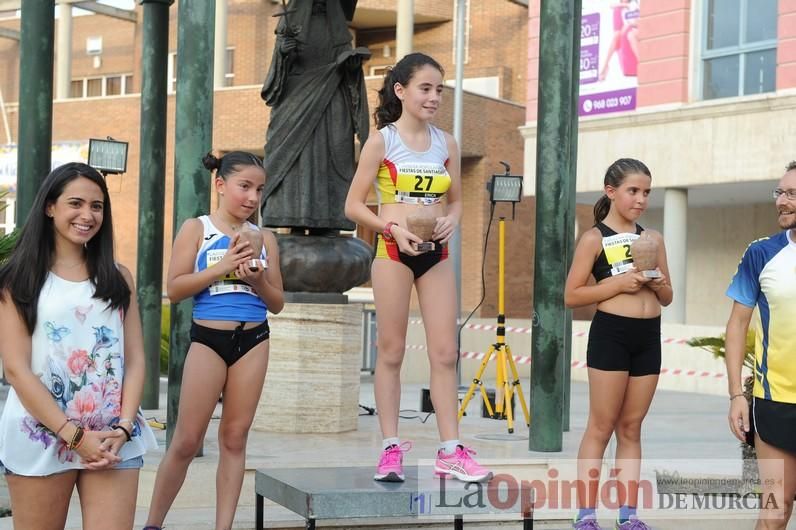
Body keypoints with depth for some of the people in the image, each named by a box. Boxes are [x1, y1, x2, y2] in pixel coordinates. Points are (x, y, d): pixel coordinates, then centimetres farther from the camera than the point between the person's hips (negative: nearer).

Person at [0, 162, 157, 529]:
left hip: (113, 438, 2)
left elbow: (135, 360, 8)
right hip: (41, 437, -2)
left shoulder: (118, 277, 12)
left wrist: (123, 429, -8)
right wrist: (75, 436, -13)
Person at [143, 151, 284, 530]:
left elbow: (277, 304, 11)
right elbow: (174, 289, -9)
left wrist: (258, 280, -9)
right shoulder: (197, 229, 1)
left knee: (234, 438, 5)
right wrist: (222, 267, -16)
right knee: (187, 441, -2)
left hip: (253, 340, 3)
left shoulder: (264, 238, 9)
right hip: (208, 339, -3)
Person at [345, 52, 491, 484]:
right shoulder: (382, 141, -2)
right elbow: (354, 205, -3)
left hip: (435, 253, 4)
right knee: (391, 351, 2)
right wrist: (392, 228, -17)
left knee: (445, 352, 1)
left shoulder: (446, 144, 9)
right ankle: (391, 448, 8)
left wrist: (451, 220, -5)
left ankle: (450, 451, 6)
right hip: (393, 250, -4)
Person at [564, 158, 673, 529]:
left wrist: (659, 285, -5)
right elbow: (571, 296, -7)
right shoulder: (594, 239, -2)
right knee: (601, 427, -3)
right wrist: (619, 283, -16)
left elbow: (667, 299, 18)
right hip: (610, 333, -5)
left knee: (631, 428, 9)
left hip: (648, 336, 5)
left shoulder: (653, 239, 12)